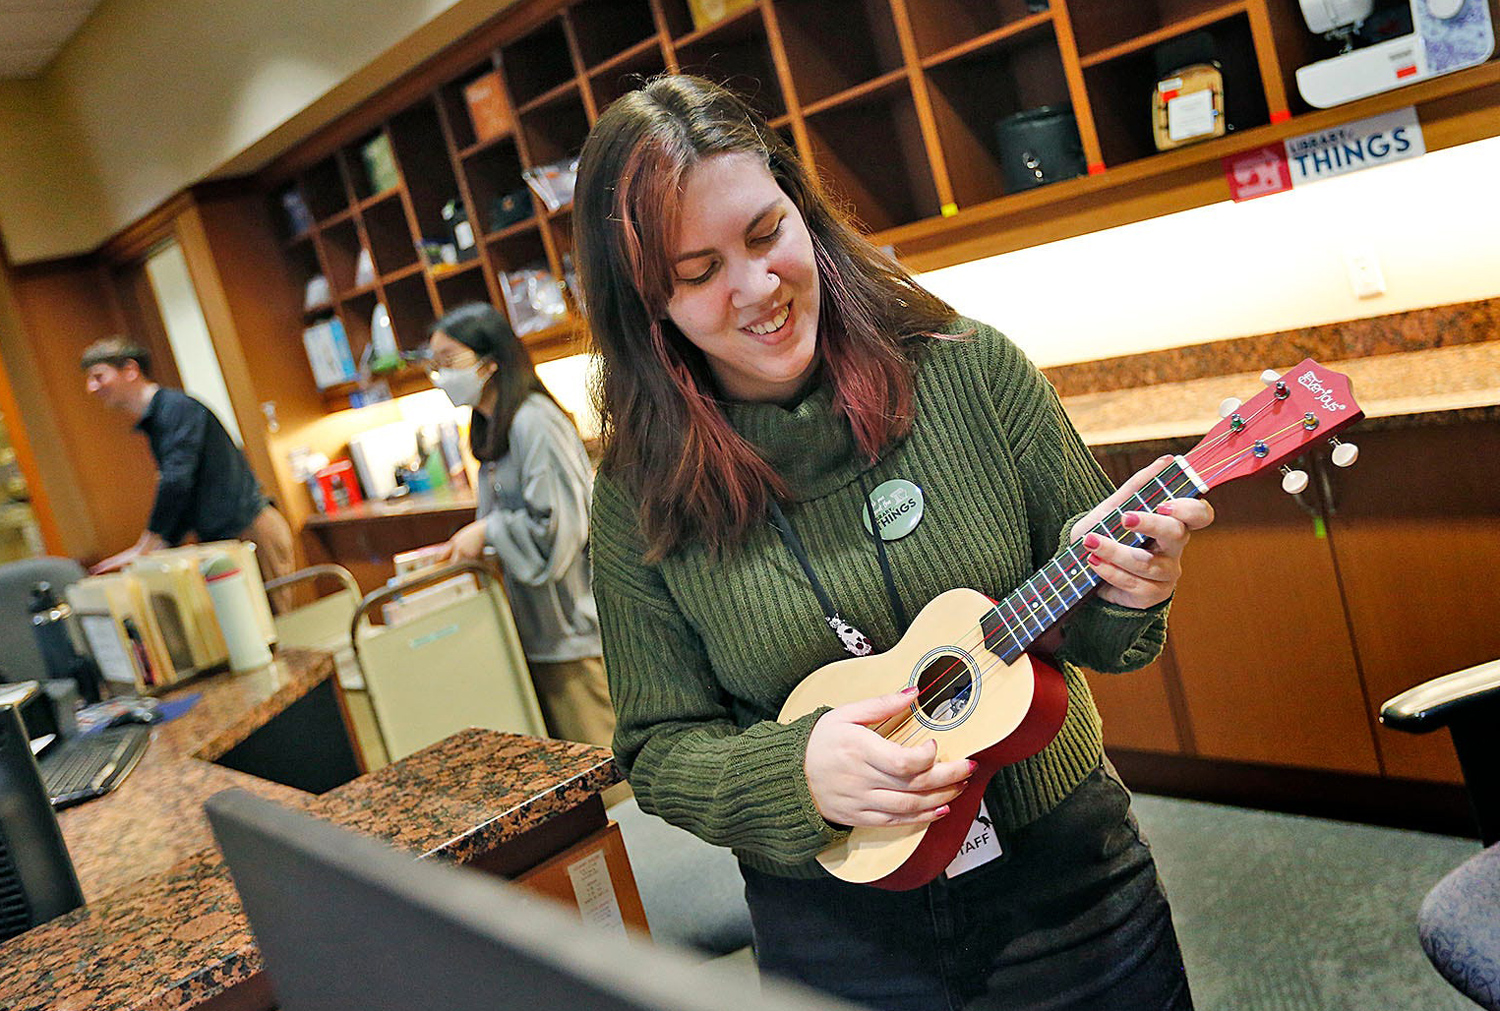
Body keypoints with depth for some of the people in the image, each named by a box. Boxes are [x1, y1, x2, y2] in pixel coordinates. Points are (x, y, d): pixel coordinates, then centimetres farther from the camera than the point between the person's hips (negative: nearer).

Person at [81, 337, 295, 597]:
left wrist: (141, 549, -15)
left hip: (251, 531, -9)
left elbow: (177, 482, -19)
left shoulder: (178, 407, -10)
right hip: (221, 541, 9)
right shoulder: (150, 423, 19)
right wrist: (159, 550, 12)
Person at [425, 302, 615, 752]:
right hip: (539, 630, 9)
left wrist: (486, 533, -14)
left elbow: (560, 521, -22)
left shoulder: (533, 421, -17)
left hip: (573, 625, -9)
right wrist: (468, 546, 11)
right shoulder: (492, 428, 14)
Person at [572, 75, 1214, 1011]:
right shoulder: (644, 493, -11)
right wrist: (798, 771, -24)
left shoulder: (971, 368, -11)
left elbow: (1089, 632, -2)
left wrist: (1119, 592, -24)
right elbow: (657, 750, -6)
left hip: (1068, 876, 1)